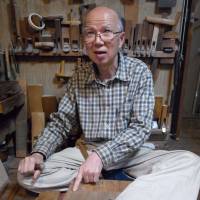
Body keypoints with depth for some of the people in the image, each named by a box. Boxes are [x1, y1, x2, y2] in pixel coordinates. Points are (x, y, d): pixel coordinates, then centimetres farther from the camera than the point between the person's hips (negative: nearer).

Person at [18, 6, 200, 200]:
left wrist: (100, 155, -26)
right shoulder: (78, 78, -1)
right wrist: (38, 154, -15)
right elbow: (60, 123, 3)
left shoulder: (139, 71, -9)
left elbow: (140, 128, -15)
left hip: (131, 153, -2)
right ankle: (119, 178, -12)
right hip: (87, 152, 3)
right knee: (27, 175, -15)